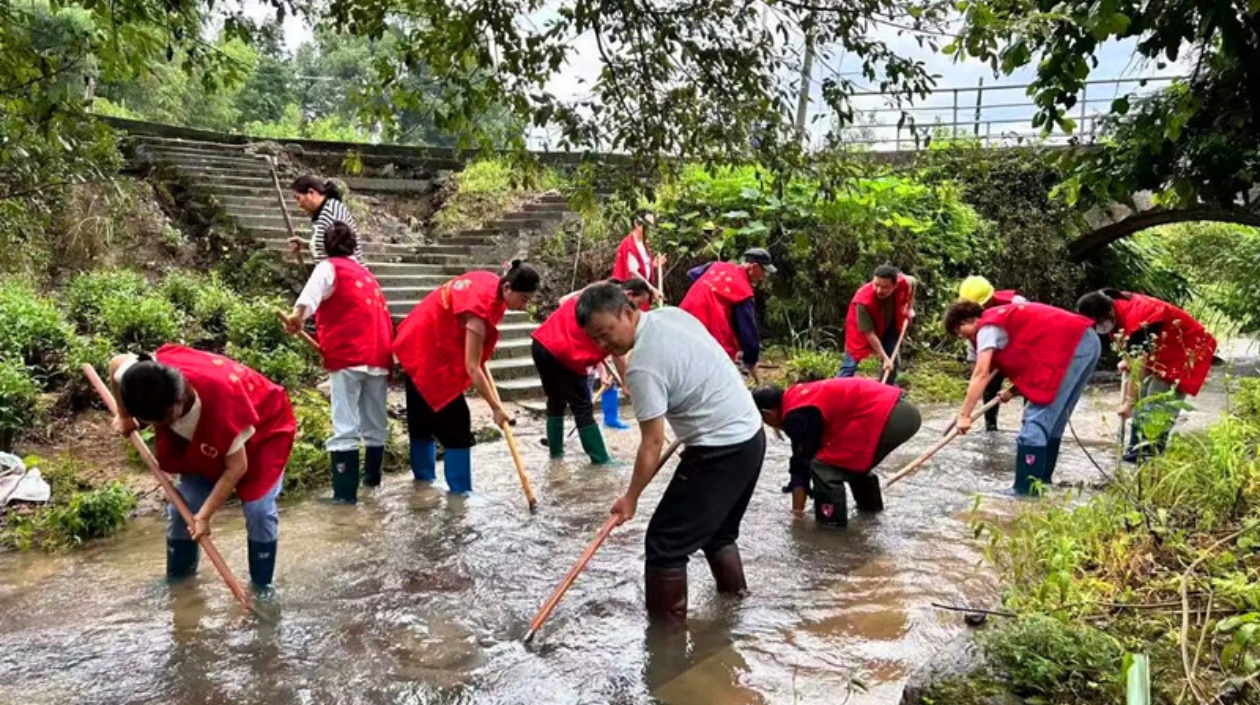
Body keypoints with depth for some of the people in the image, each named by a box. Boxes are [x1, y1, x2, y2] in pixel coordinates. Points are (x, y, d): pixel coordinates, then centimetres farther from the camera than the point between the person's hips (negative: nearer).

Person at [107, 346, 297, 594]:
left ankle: (262, 588, 0)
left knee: (258, 508, -18)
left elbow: (236, 466, -30)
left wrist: (204, 515, -24)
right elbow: (116, 364, -2)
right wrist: (124, 417, 10)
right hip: (205, 435, 6)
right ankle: (176, 580, 24)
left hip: (264, 427, -5)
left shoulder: (219, 397, -44)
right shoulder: (148, 379, -30)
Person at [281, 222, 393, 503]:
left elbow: (314, 290, -18)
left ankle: (346, 492, -9)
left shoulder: (328, 267, 6)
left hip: (348, 356, -6)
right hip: (378, 356, 6)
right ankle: (372, 477, 31)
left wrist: (299, 314, -35)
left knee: (345, 427, -7)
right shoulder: (367, 274, 26)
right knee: (375, 425, 16)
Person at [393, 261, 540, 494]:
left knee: (423, 415, 19)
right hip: (429, 351, -9)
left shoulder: (491, 284, -8)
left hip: (419, 344, 9)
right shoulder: (482, 305, -32)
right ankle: (460, 490, -4)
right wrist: (496, 408, -28)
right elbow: (471, 368, -31)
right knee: (456, 421, -8)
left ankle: (424, 476, 32)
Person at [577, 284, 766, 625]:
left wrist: (631, 497, -7)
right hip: (750, 434, 10)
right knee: (717, 530, 25)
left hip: (721, 450, -10)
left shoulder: (643, 366, -21)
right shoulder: (672, 314, 4)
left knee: (665, 543, -1)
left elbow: (652, 444, -17)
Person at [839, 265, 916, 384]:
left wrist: (909, 308, -1)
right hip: (862, 328, -5)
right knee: (850, 363, -10)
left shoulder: (903, 283, -31)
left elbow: (913, 282, -1)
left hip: (888, 325, 5)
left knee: (893, 359, 5)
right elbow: (870, 334, -35)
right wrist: (884, 358, -32)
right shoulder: (864, 301, -43)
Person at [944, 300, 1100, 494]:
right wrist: (1015, 388, 10)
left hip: (1070, 347, -10)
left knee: (1037, 420, -10)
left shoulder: (988, 326, -4)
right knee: (1053, 419, 16)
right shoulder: (1003, 319, 23)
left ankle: (1026, 491, -10)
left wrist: (964, 415, -14)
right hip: (1085, 342, 10)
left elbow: (980, 374, -12)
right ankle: (1041, 480, 24)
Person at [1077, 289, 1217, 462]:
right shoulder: (1120, 307, -9)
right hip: (1160, 352, 9)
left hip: (1186, 351, -9)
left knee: (1159, 409, -13)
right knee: (1142, 399, 8)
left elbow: (1139, 366, -34)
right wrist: (1127, 360, -3)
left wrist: (1129, 402, -31)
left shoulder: (1137, 321, -36)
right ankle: (1137, 450, 15)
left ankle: (1150, 456, -7)